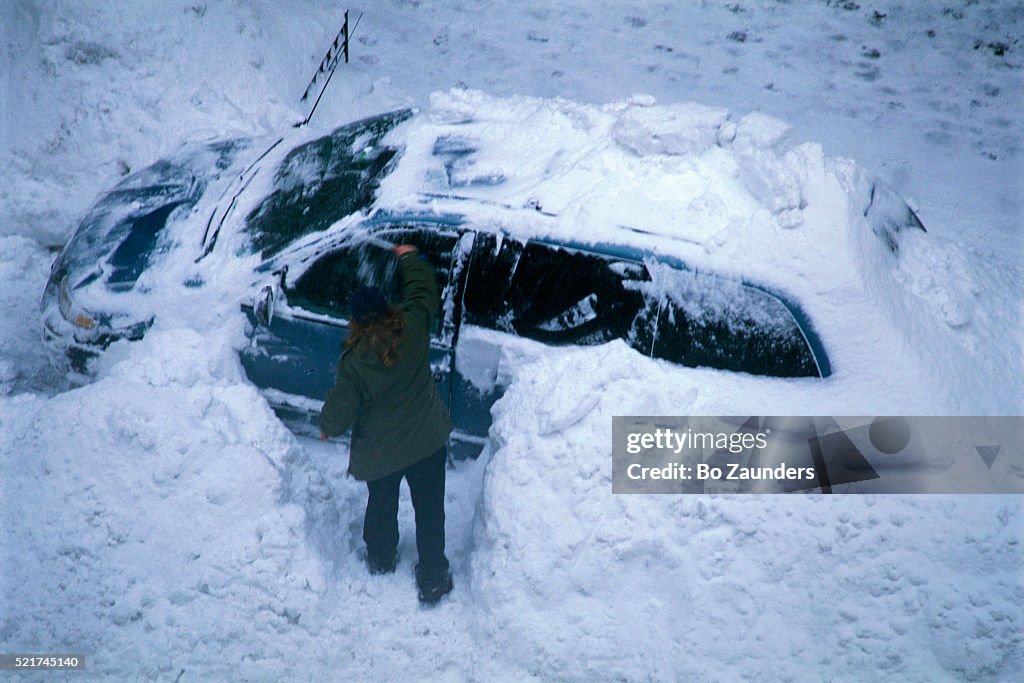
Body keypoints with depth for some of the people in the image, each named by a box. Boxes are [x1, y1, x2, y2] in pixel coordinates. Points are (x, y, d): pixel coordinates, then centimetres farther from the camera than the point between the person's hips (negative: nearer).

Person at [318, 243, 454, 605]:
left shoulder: (354, 360, -23)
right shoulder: (413, 328, -16)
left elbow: (341, 406, -13)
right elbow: (424, 291, 4)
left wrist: (327, 426, 9)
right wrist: (409, 257, 20)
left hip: (380, 452, -1)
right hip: (428, 442, 2)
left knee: (382, 506, 25)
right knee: (429, 510, 14)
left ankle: (381, 559, 48)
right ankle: (433, 578, 23)